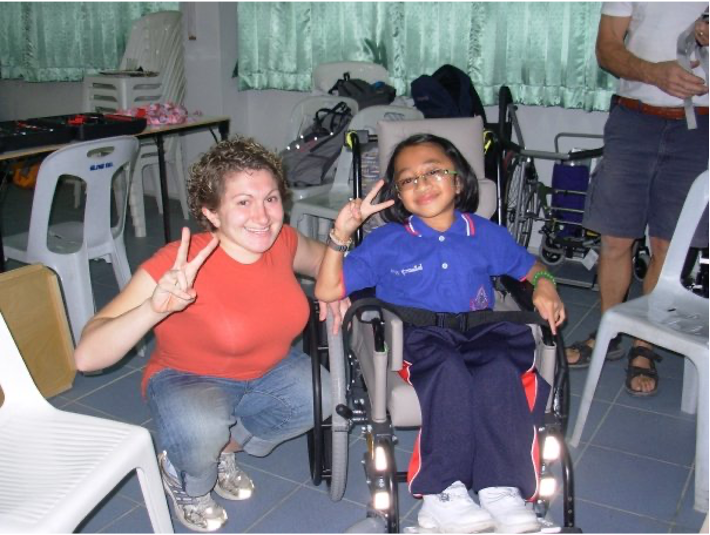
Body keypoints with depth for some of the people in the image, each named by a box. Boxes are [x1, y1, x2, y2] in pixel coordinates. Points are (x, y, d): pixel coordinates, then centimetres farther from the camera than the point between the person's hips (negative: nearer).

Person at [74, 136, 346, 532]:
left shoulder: (282, 242, -15)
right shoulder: (179, 265, -31)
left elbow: (321, 257, 11)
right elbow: (87, 357, -36)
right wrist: (155, 307, -53)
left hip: (269, 371, 5)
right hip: (189, 380, -5)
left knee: (326, 395, -20)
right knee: (201, 430, -36)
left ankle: (224, 449, 7)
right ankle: (187, 482, 4)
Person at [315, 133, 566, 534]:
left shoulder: (487, 236, 16)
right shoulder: (386, 243, 10)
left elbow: (529, 266, 29)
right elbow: (328, 290, 6)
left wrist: (544, 285, 6)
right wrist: (341, 235, -7)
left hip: (479, 333, 2)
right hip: (415, 337, -2)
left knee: (500, 369, -33)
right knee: (447, 370, -36)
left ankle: (502, 489, -30)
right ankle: (443, 492, -33)